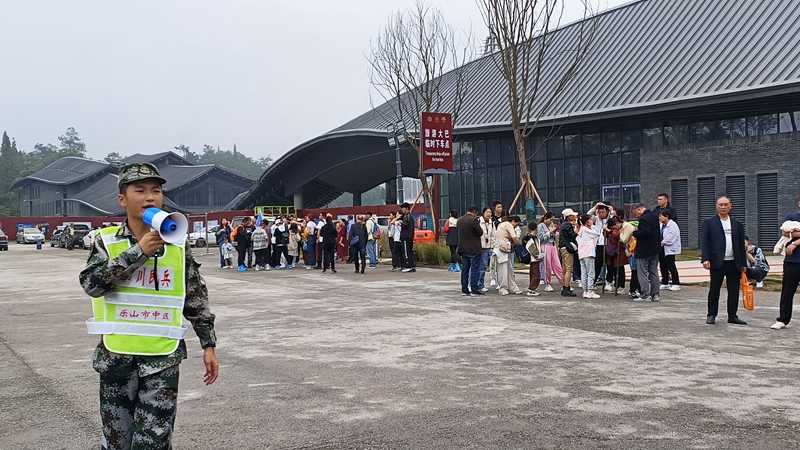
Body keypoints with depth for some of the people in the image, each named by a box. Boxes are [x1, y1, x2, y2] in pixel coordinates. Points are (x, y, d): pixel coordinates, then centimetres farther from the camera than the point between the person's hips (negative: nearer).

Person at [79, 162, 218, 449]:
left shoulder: (178, 245, 2)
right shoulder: (107, 241, -1)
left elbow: (197, 300, 7)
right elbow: (91, 283, -17)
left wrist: (208, 345, 4)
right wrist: (138, 251, -20)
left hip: (163, 358, 0)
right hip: (117, 357, 1)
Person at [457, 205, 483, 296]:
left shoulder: (459, 220, 8)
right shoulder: (473, 220, -16)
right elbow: (480, 233, -14)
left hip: (463, 249, 7)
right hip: (474, 249, -7)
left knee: (465, 269, 12)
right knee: (475, 270, -1)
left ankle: (464, 290, 14)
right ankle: (474, 290, -2)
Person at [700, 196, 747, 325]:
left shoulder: (737, 224, 13)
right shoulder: (709, 223, 3)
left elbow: (741, 245, 13)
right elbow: (704, 242, -3)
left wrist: (744, 263, 9)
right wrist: (705, 259, -14)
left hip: (734, 263, 3)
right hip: (717, 262, -3)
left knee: (734, 290, 5)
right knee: (714, 289, 3)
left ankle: (732, 316, 14)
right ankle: (711, 315, 12)